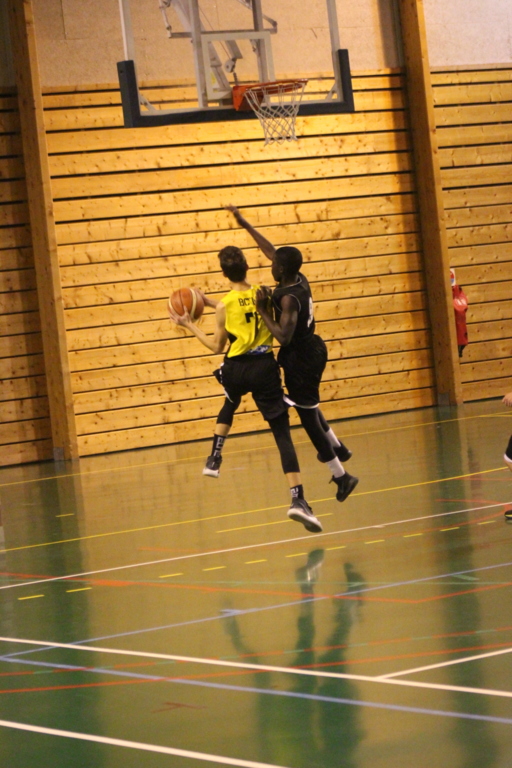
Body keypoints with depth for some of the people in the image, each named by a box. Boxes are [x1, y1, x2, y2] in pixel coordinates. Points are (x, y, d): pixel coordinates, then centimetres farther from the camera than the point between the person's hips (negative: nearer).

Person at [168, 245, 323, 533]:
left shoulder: (225, 306, -6)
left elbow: (217, 346, 5)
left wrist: (190, 326, 15)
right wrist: (209, 301, 24)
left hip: (236, 369, 0)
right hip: (264, 368, 0)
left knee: (229, 404, 38)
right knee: (282, 432, -4)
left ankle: (214, 460, 33)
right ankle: (298, 498, -18)